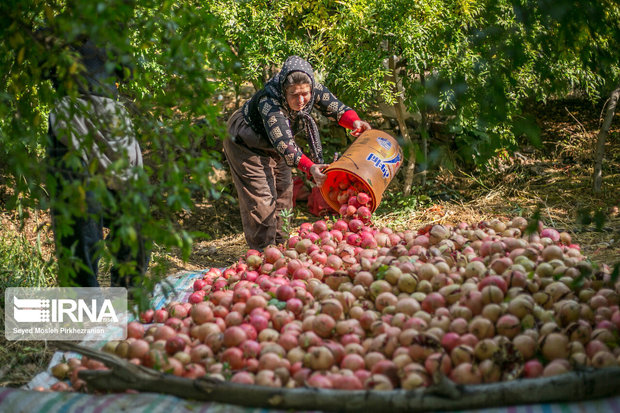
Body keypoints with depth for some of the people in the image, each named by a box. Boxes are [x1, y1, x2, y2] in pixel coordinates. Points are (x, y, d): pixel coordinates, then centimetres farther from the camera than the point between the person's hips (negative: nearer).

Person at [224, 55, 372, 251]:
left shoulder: (313, 89, -24)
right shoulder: (269, 103, -43)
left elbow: (334, 107, -12)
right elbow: (284, 144, -49)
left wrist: (354, 121, -33)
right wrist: (310, 167, -61)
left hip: (274, 147, 8)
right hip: (247, 145, -7)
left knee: (283, 193, 14)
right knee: (261, 198, -10)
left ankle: (280, 244, 28)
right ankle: (264, 250, 2)